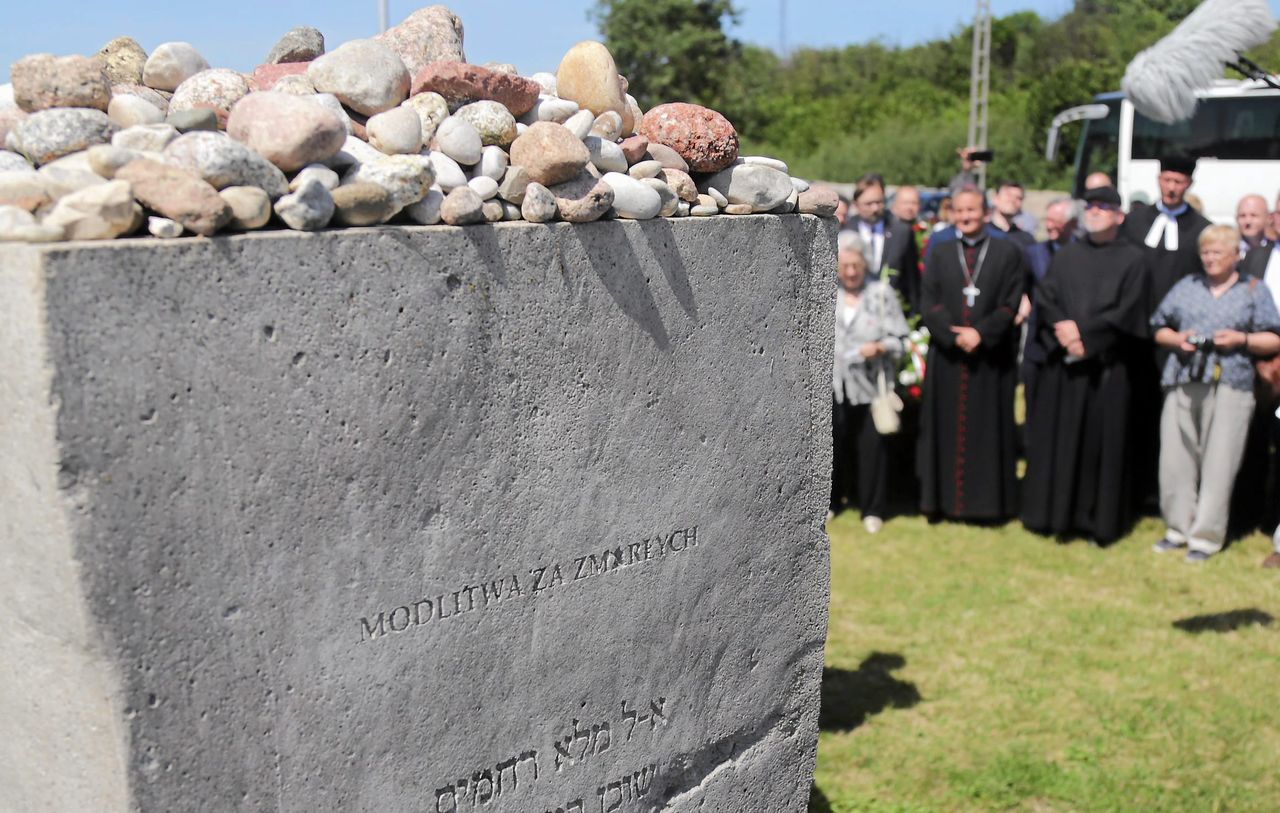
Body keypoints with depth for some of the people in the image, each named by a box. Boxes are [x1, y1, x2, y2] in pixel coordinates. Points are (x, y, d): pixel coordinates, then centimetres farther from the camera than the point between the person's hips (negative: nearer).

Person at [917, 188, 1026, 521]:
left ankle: (988, 500, 10)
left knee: (989, 429, 3)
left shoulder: (1008, 252, 5)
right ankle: (945, 498, 11)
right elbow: (929, 302, 1)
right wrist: (954, 334, -14)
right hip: (946, 356, 2)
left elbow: (1011, 303, -3)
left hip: (991, 357, -2)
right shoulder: (940, 254, 10)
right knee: (946, 428, 4)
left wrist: (981, 333, -16)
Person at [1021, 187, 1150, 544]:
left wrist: (1083, 334, -15)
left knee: (1101, 441, 0)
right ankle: (1053, 513, 13)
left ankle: (1098, 519, 8)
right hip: (1062, 362, 3)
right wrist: (1061, 326, -15)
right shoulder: (1067, 254, 14)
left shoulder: (1132, 259, 3)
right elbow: (1044, 296, 3)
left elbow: (1125, 312, -7)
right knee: (1055, 437, 4)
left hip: (1105, 366, -3)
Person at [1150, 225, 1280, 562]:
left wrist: (1241, 339, -10)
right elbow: (1159, 328, 17)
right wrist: (1176, 339, -3)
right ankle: (1179, 528, 17)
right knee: (1175, 458, 3)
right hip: (1182, 382, 3)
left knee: (1218, 464, -3)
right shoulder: (1187, 287, 17)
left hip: (1229, 386, -3)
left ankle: (1206, 536, 5)